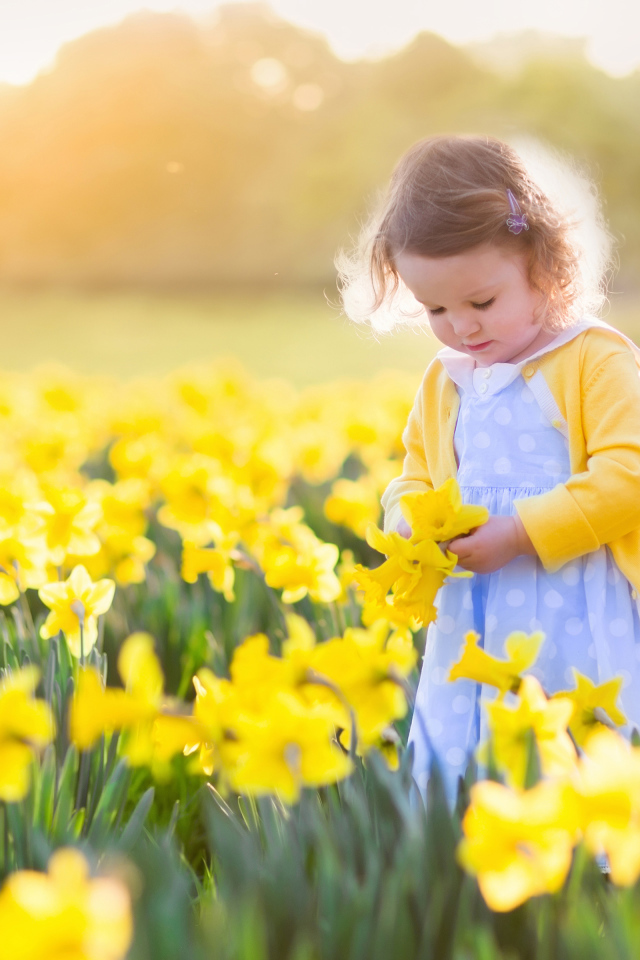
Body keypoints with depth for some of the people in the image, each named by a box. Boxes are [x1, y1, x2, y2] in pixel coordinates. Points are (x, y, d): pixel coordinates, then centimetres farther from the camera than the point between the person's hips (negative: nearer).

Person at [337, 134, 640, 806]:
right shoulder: (441, 384, 12)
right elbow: (414, 482, 21)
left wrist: (519, 533, -18)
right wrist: (410, 523, -2)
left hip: (582, 632, -5)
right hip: (470, 636, 6)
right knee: (441, 781, 5)